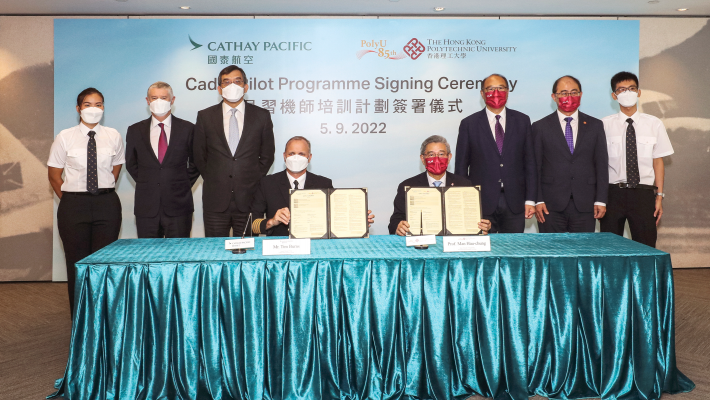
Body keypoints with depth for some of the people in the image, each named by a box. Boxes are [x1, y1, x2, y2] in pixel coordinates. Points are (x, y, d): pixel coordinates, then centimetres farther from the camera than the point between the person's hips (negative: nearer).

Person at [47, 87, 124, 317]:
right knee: (77, 264, 4)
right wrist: (69, 201, 4)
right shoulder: (65, 138, 1)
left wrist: (104, 193, 9)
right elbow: (54, 175, 7)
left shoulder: (113, 137, 4)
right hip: (74, 205, -1)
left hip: (106, 205, 1)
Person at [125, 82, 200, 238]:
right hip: (146, 207, 1)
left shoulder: (187, 129, 4)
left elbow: (196, 162, 10)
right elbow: (131, 164, 16)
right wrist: (146, 184, 7)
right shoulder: (135, 131, 8)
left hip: (178, 207, -1)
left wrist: (184, 185, 3)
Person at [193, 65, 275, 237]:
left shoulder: (262, 116, 6)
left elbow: (267, 156, 10)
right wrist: (213, 181, 6)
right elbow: (199, 156, 11)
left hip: (248, 199, 0)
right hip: (216, 199, 1)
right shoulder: (205, 116, 7)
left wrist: (253, 181, 4)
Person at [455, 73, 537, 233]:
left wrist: (530, 200, 2)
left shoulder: (522, 121, 9)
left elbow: (529, 162, 8)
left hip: (514, 204, 2)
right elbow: (461, 166, 3)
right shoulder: (469, 124, 3)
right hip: (482, 203, -1)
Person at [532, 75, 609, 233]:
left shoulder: (595, 125, 10)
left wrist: (601, 200, 1)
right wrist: (538, 200, -6)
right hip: (551, 206, -1)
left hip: (585, 206, 1)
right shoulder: (540, 127, 5)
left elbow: (601, 165, 8)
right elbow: (535, 167, 2)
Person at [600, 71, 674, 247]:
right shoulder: (604, 125, 2)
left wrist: (659, 196, 1)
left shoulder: (654, 124, 6)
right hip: (613, 193, -1)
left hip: (644, 193, 1)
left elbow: (658, 161, 6)